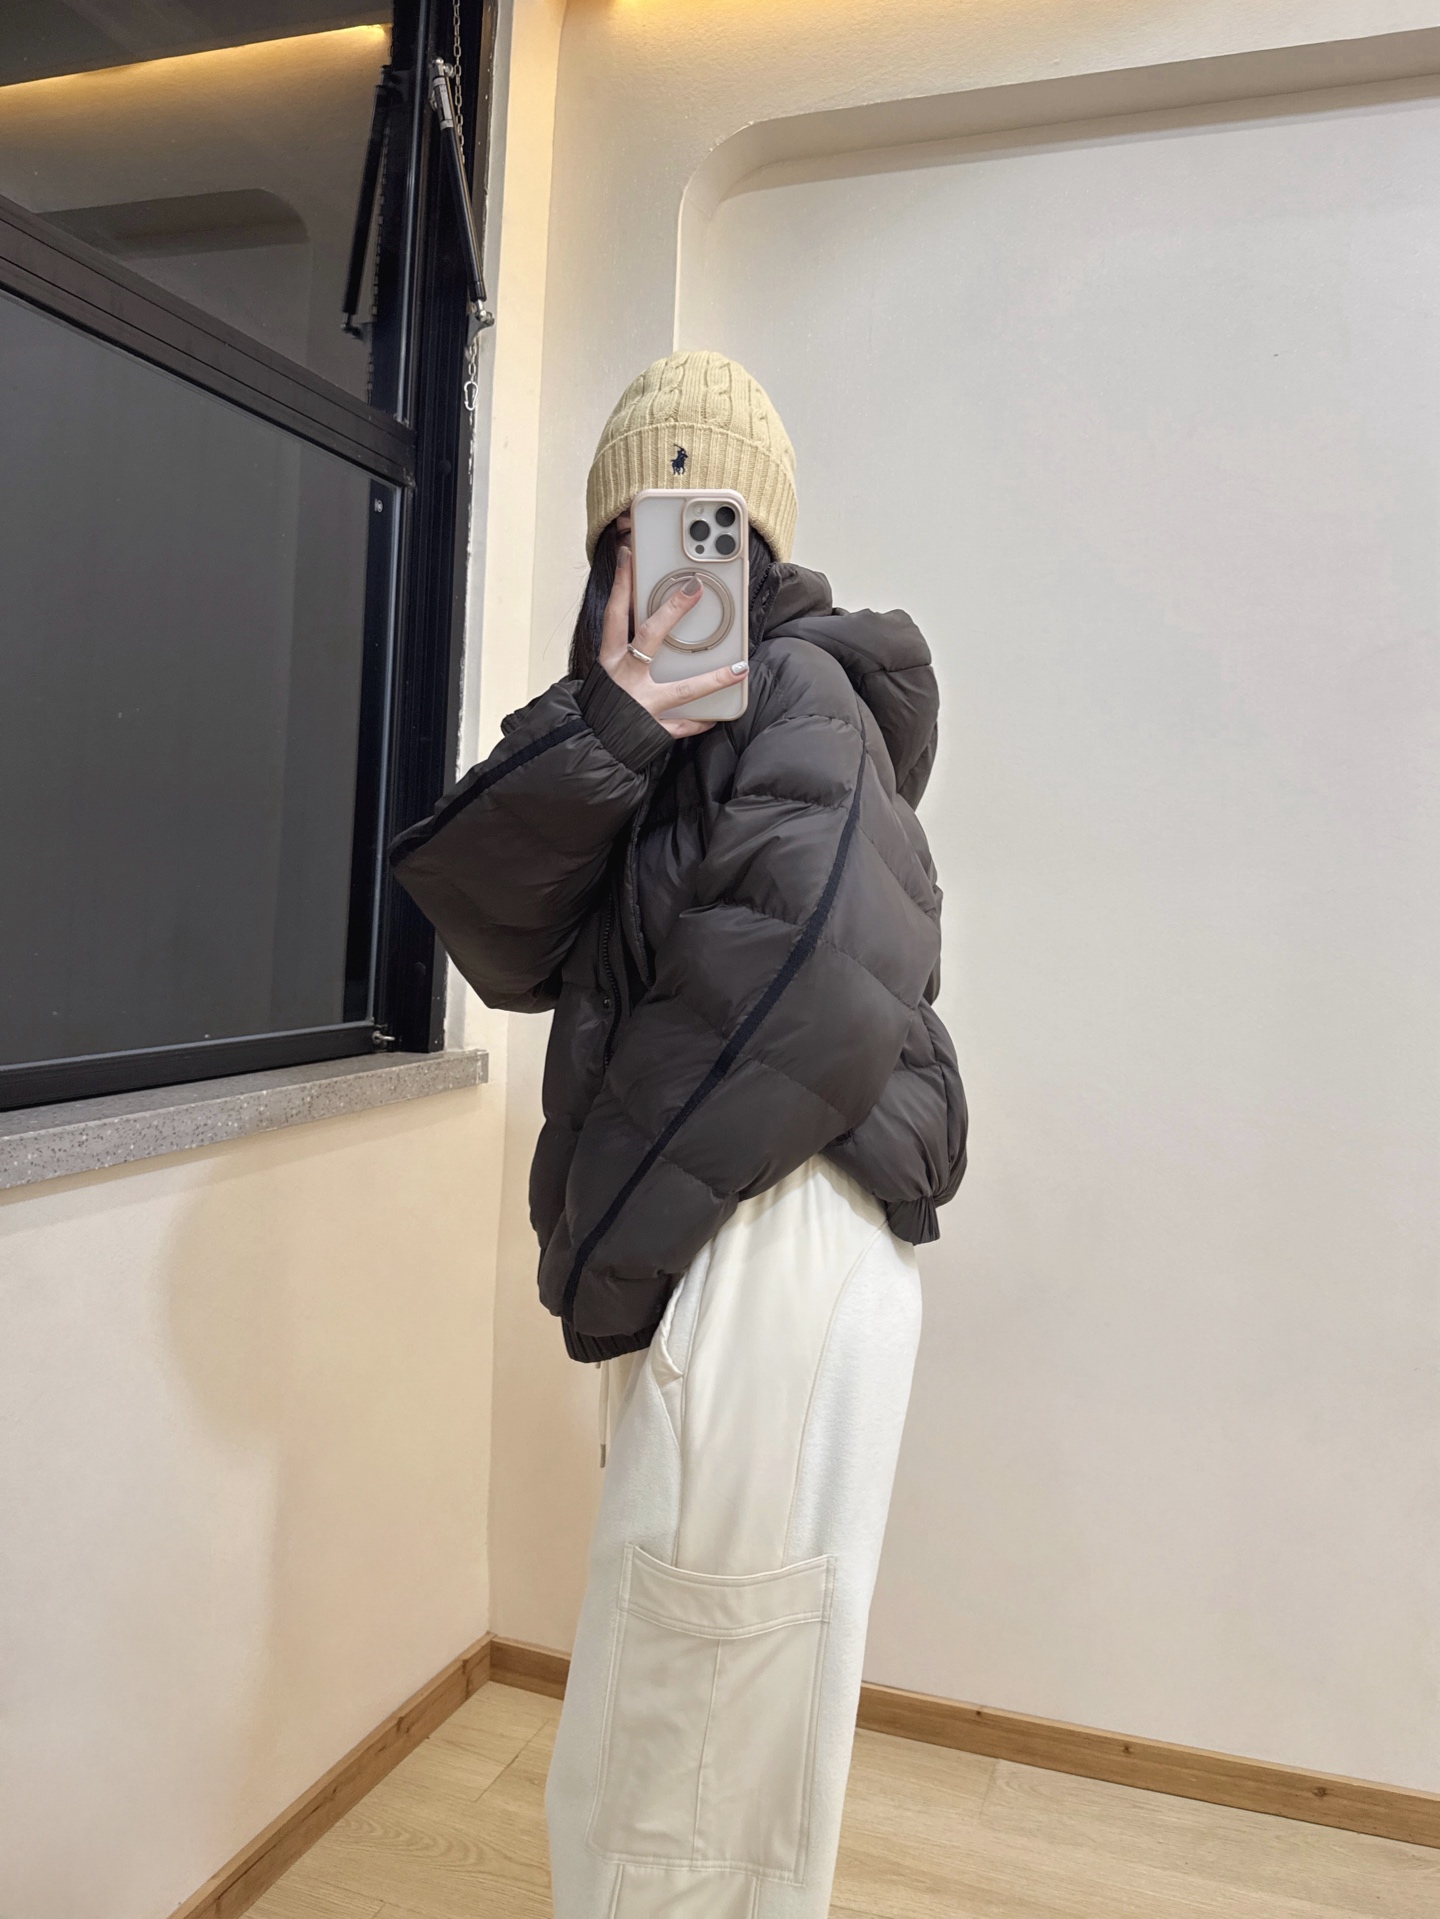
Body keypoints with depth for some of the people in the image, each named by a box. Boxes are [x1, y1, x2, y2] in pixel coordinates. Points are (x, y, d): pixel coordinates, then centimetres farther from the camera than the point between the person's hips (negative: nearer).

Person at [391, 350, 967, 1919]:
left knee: (693, 1711, 3)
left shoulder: (798, 692, -8)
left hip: (774, 1249, -8)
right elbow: (490, 929, -1)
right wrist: (606, 730, -19)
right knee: (696, 1687, 24)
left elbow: (820, 994, -24)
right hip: (681, 1258, 8)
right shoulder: (653, 716, 14)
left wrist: (604, 1244, -14)